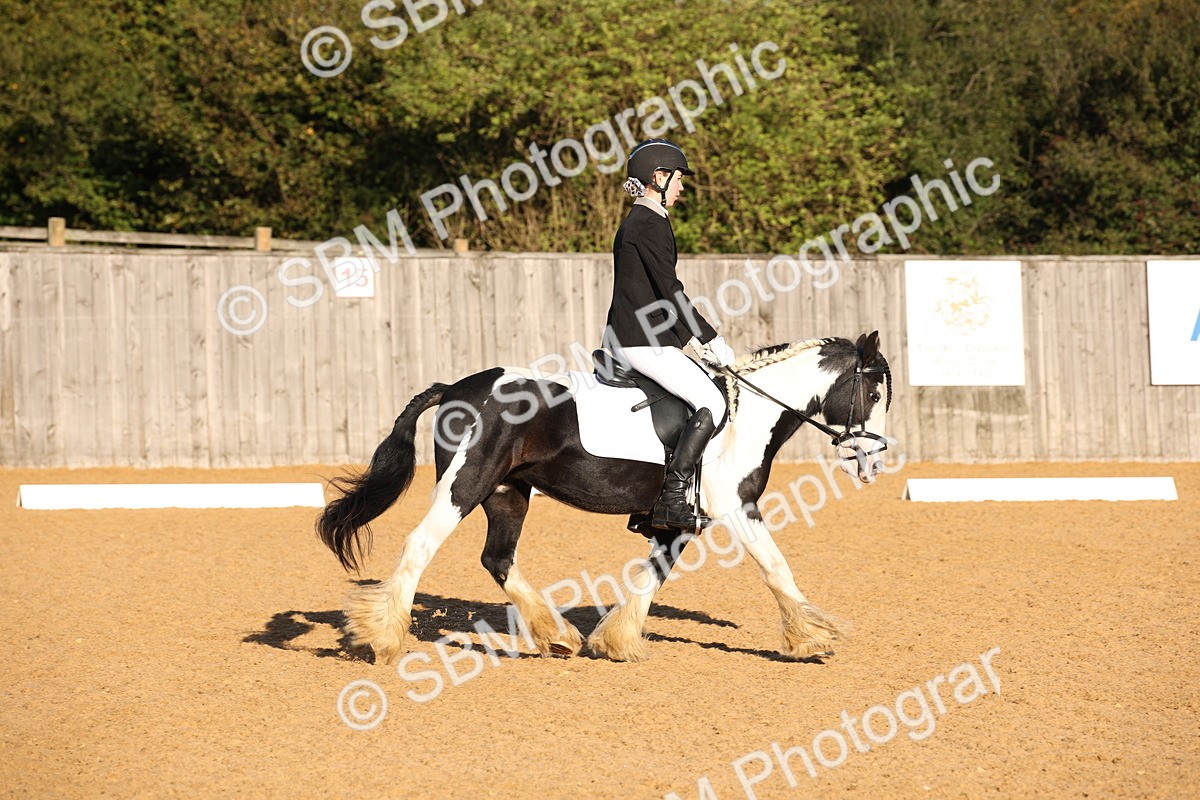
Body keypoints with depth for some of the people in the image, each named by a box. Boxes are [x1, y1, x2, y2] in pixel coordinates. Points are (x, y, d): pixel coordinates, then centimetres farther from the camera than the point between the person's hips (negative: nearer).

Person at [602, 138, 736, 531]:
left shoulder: (639, 220, 19)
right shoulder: (651, 223, -13)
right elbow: (670, 291, -17)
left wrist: (694, 339, 16)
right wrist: (711, 339, -11)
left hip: (627, 336, 11)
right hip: (641, 342, -11)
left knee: (710, 390, 18)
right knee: (712, 402, -17)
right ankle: (670, 502, -23)